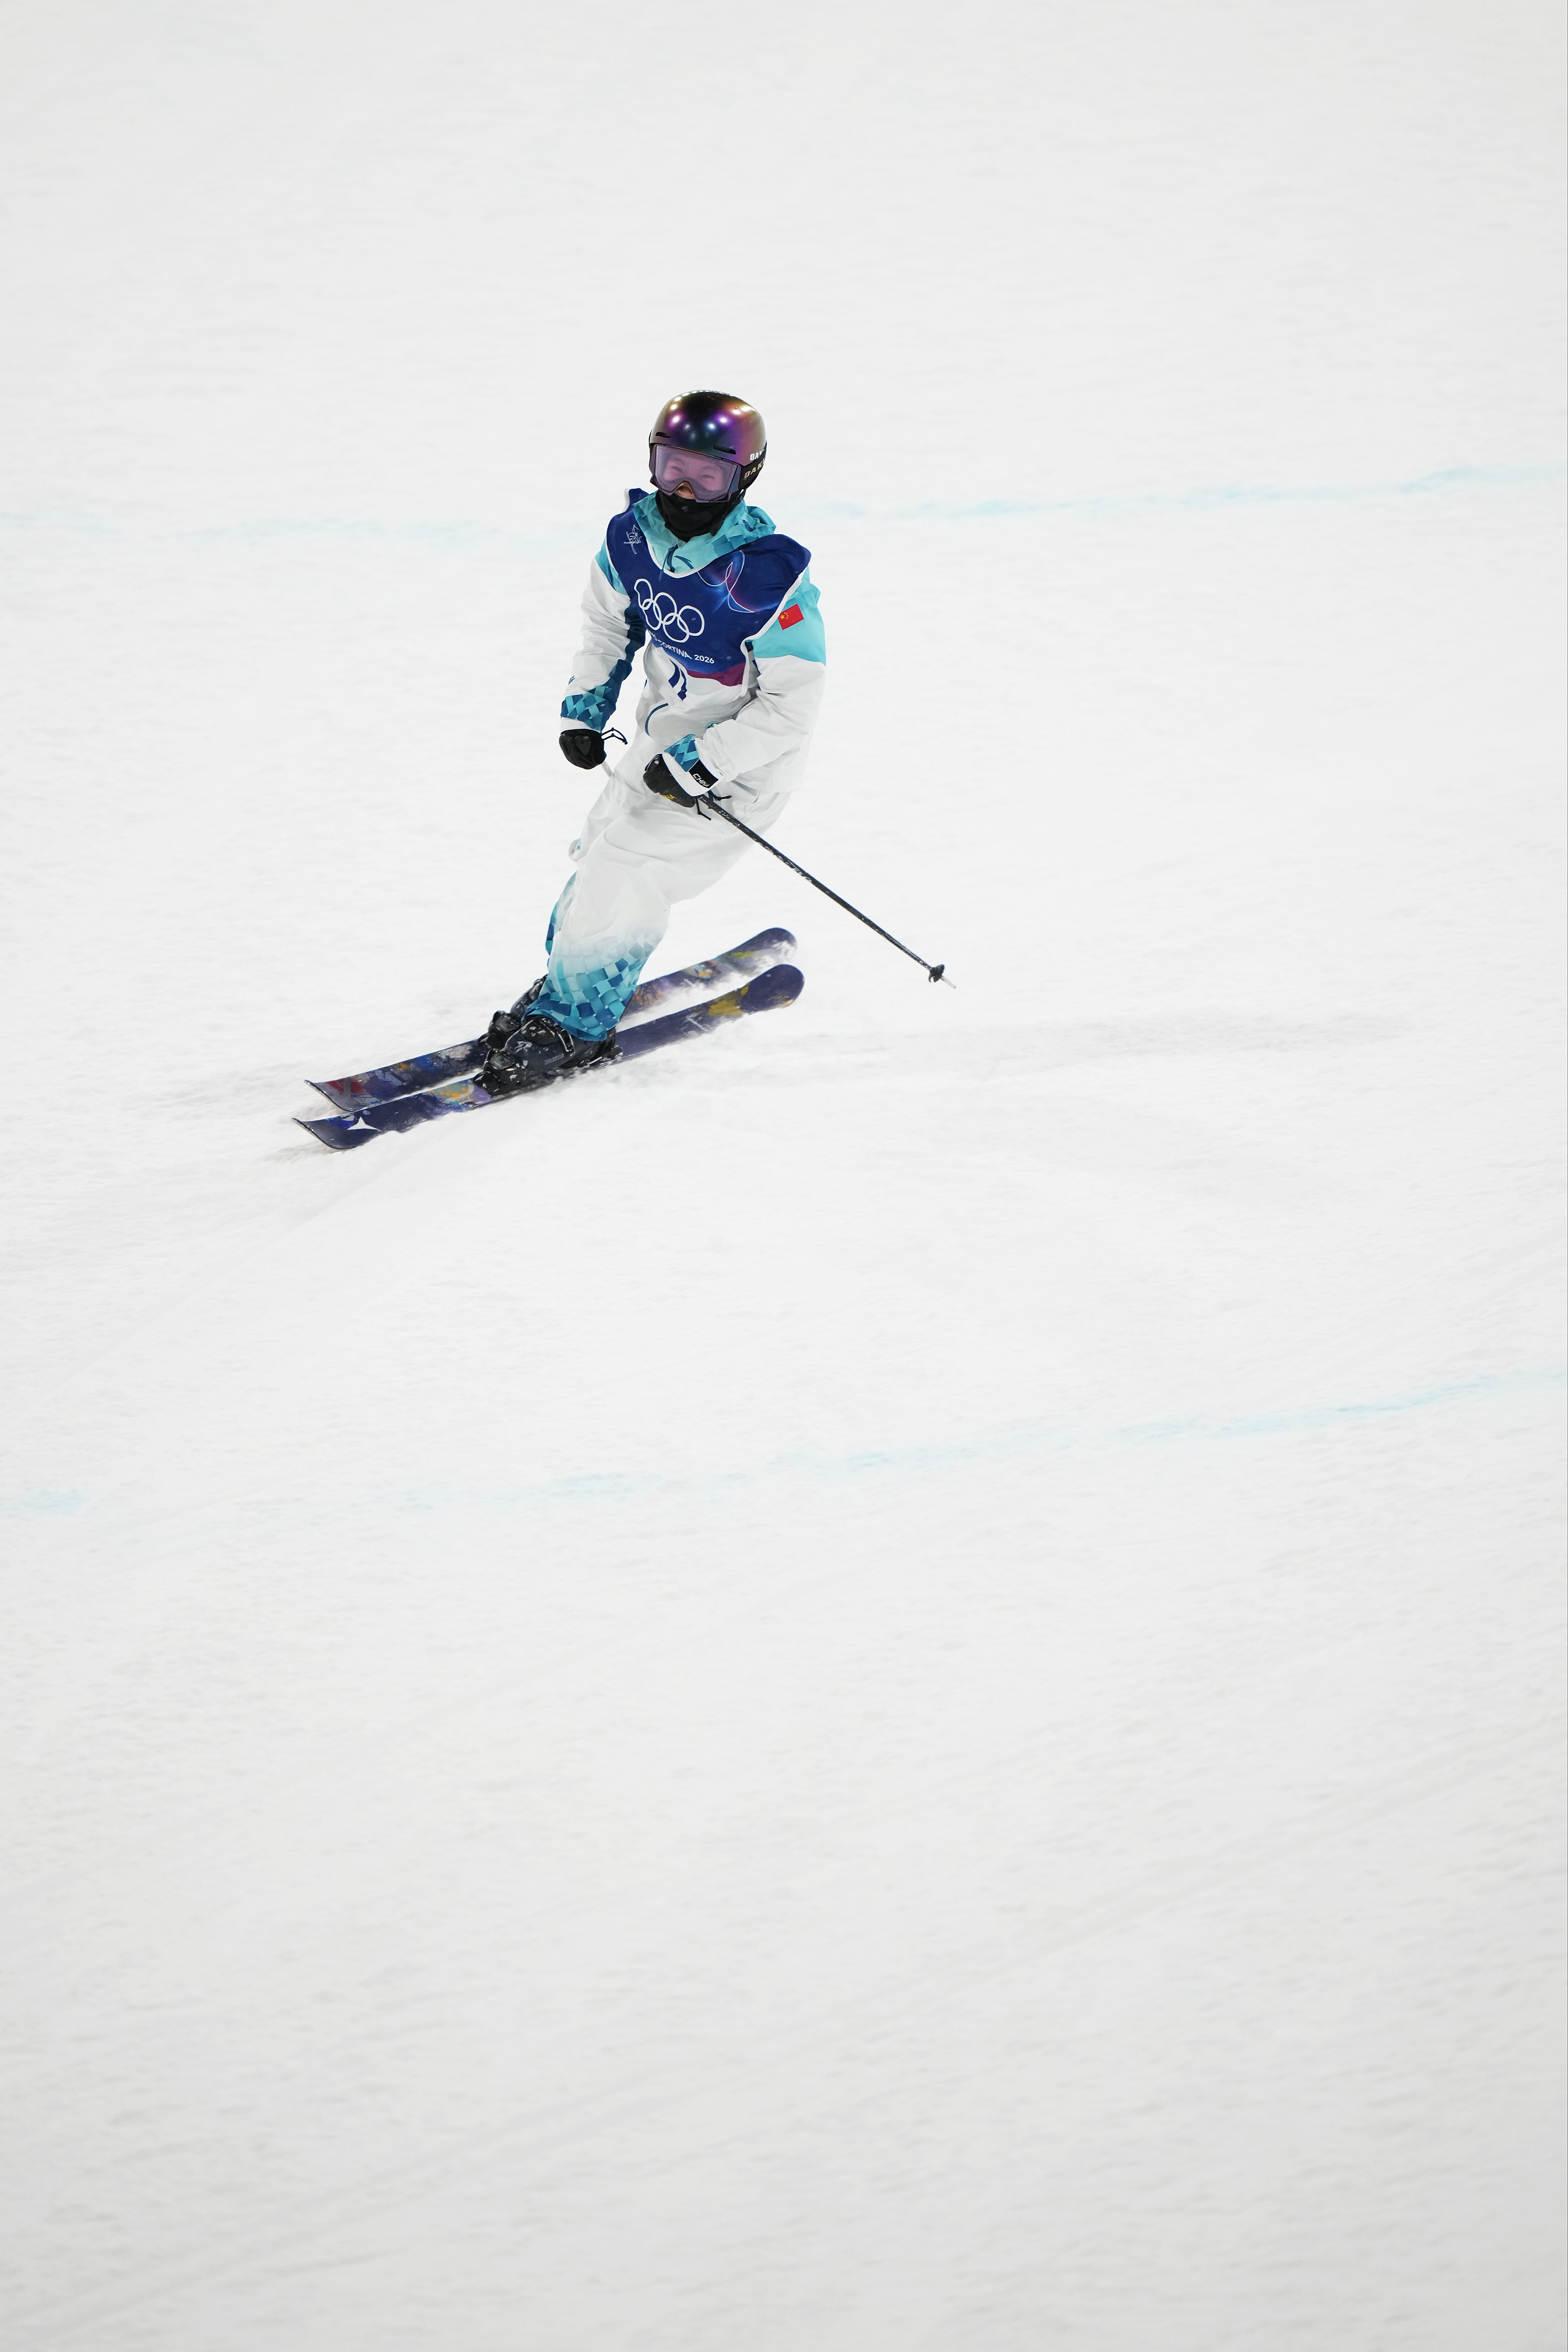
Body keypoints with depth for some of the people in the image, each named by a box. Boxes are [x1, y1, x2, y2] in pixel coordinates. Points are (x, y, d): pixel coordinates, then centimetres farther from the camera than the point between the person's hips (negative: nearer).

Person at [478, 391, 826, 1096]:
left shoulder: (768, 576, -28)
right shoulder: (631, 538, -7)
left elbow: (792, 707, -23)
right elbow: (608, 626, 15)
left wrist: (701, 763, -25)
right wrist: (584, 707, 2)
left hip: (741, 760, -7)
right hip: (665, 736, 7)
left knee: (628, 865, -14)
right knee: (603, 849, 12)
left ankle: (576, 1023, 2)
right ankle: (564, 978, 37)